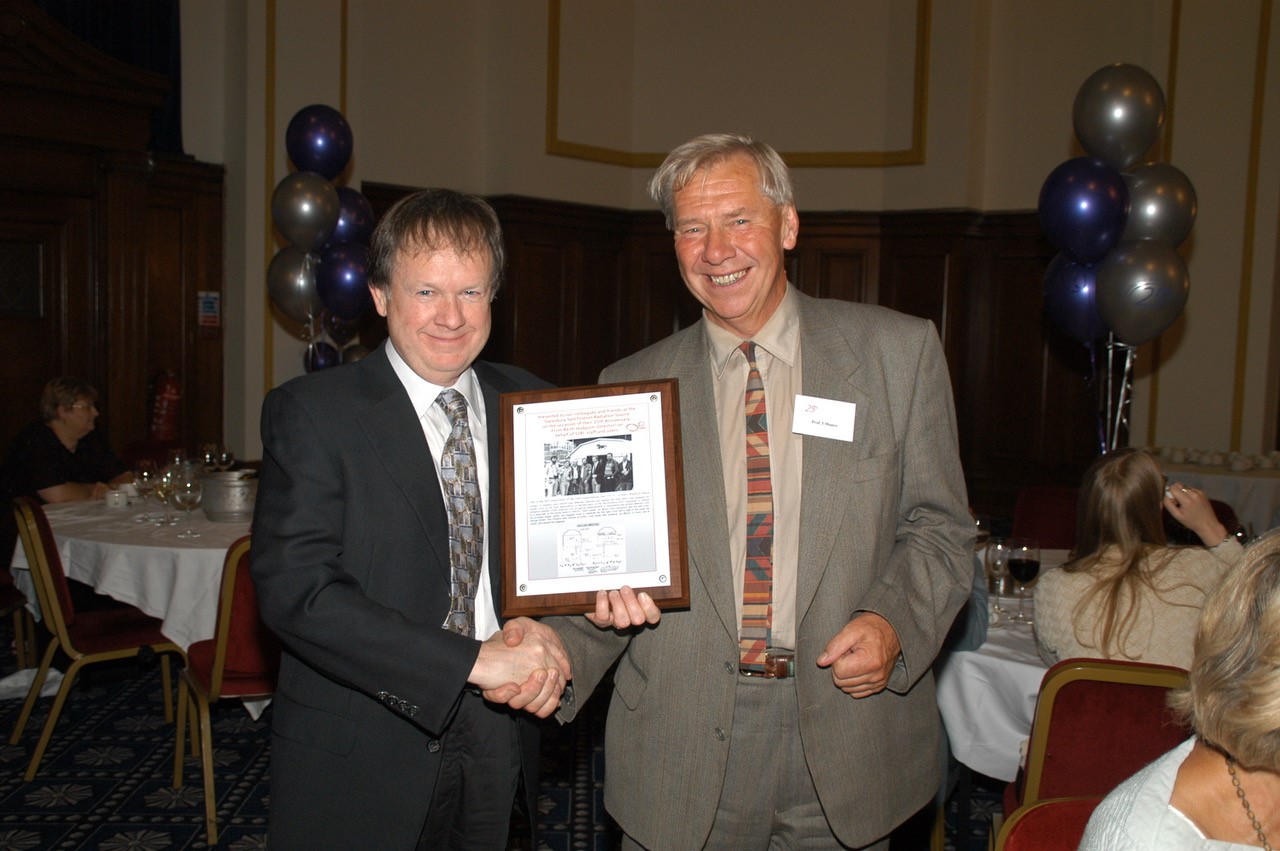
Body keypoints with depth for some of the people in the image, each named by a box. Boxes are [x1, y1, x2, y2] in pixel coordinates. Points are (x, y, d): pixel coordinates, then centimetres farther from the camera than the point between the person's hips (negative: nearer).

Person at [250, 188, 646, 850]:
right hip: (359, 757, -3)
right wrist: (475, 658, -26)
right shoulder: (309, 413, -12)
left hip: (498, 734, 4)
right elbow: (295, 589, -22)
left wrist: (538, 630, -12)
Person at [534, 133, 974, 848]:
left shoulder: (899, 350, 0)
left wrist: (892, 621, -16)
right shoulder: (631, 386, 2)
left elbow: (940, 528, 2)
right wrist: (558, 651, -17)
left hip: (849, 729, 0)